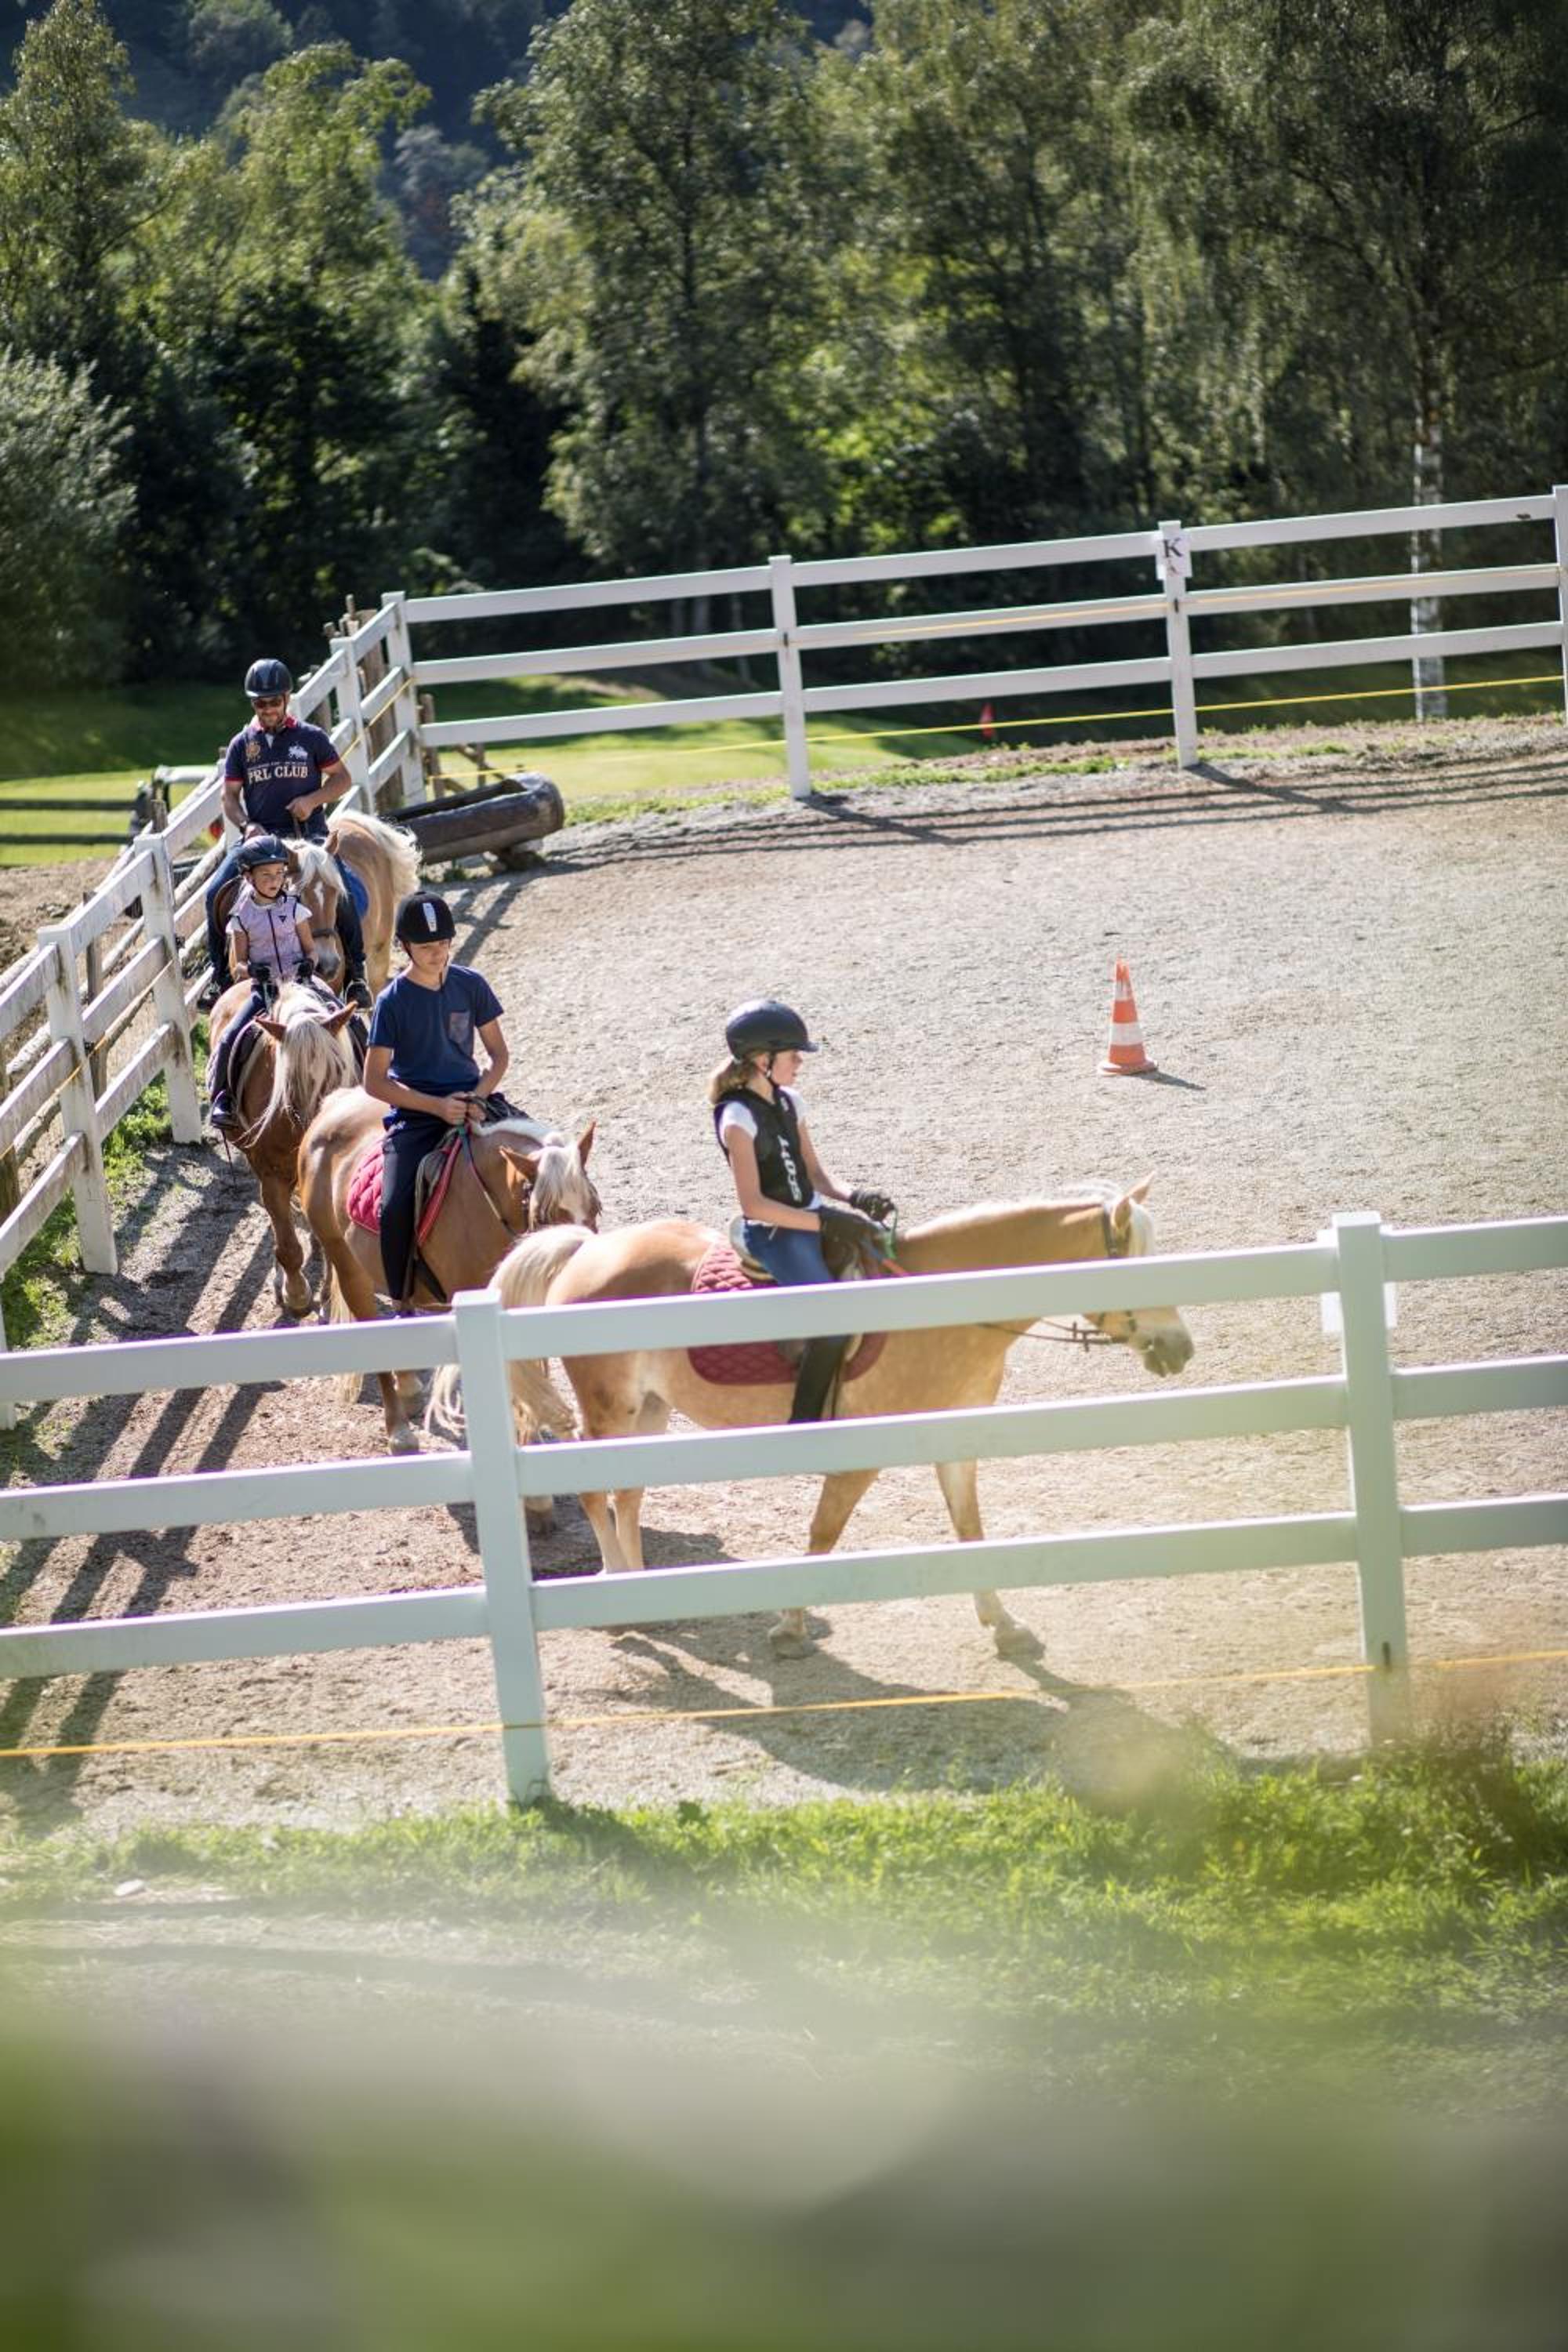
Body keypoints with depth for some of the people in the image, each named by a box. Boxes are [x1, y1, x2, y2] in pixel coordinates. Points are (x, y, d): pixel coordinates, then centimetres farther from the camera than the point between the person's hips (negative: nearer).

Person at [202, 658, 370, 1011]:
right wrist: (247, 825, -10)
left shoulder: (311, 738, 3)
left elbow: (343, 779, 8)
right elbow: (230, 797, 9)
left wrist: (313, 800, -10)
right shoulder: (242, 744, 7)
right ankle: (221, 975, -1)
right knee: (215, 893, -16)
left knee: (344, 894, -23)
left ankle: (355, 973, -8)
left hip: (308, 834, -2)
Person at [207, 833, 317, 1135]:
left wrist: (308, 962, -14)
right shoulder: (242, 916, 3)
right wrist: (250, 969, -18)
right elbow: (236, 966, 5)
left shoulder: (293, 908, 5)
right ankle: (221, 1099, -6)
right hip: (263, 990, 0)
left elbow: (310, 948, 9)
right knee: (230, 1039, -20)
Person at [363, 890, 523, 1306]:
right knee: (396, 1208, -25)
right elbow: (375, 1081, -6)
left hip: (472, 1100, 4)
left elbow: (498, 1053, 10)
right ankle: (402, 1305, -8)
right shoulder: (393, 1001, -6)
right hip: (415, 1114, -4)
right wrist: (437, 1106, -16)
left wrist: (477, 1098, -9)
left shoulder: (470, 985, 4)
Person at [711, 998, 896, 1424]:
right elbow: (753, 1204, -20)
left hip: (812, 1217, 9)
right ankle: (804, 1432, -18)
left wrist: (853, 1198, -7)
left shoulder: (786, 1102, 9)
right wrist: (826, 1221, -22)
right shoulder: (738, 1118, -16)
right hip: (773, 1234, -9)